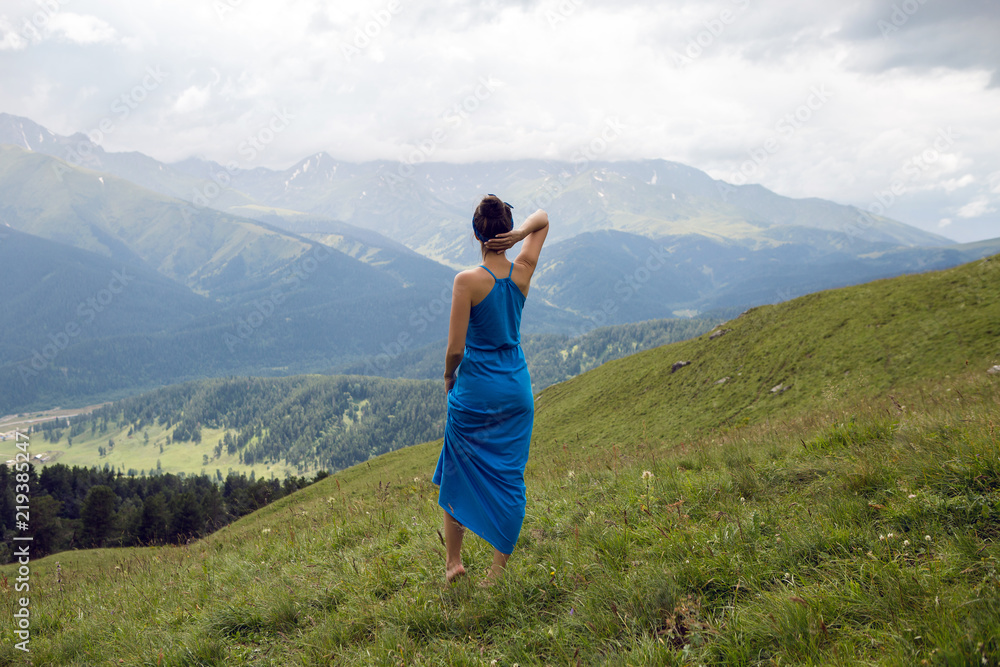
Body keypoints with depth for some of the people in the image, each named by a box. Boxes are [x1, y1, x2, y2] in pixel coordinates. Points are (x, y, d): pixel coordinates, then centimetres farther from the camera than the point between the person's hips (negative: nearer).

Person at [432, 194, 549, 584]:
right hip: (516, 389, 4)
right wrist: (521, 234, -7)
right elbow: (542, 218, 13)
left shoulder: (468, 281, -16)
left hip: (475, 391, -3)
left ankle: (453, 559, 25)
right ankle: (499, 570, 16)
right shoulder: (523, 272, -3)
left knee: (458, 474, 16)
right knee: (509, 477, 10)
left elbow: (455, 348, -16)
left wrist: (448, 377, 4)